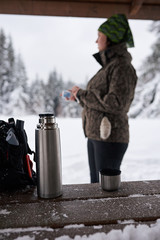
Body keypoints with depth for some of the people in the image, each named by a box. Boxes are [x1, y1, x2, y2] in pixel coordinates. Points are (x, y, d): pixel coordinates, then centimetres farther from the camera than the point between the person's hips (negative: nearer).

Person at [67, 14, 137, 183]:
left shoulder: (122, 66, -12)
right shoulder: (108, 66, 15)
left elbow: (116, 103, -24)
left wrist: (82, 94, -14)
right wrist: (78, 97, 16)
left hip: (110, 139, -9)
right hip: (95, 136, 9)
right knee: (95, 184, 18)